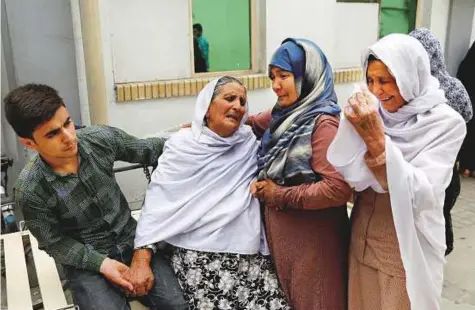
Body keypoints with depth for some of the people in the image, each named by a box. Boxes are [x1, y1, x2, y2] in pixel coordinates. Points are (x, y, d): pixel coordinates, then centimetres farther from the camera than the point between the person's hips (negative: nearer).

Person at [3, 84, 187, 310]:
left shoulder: (100, 138, -12)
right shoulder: (30, 189, -18)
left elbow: (147, 151, 5)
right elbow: (54, 243, -8)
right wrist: (101, 263, -18)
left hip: (131, 239, 2)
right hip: (85, 260, -2)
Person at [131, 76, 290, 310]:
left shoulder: (251, 142, 8)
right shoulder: (182, 145, -3)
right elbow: (156, 203, -6)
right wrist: (141, 259, -13)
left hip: (250, 255, 4)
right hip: (198, 257, -3)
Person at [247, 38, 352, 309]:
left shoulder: (323, 123, -20)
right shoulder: (286, 113, 2)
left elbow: (338, 189, -30)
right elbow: (253, 123, 21)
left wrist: (279, 195, -19)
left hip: (313, 237, -7)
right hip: (281, 231, 7)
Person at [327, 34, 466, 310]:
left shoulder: (446, 123, -15)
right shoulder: (375, 114, -3)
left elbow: (422, 194, -25)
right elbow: (348, 176, -9)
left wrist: (376, 140, -33)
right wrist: (353, 127, -23)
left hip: (408, 250, -4)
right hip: (363, 244, 4)